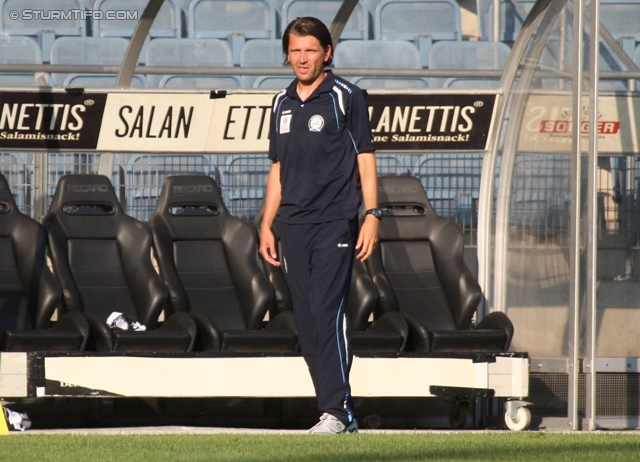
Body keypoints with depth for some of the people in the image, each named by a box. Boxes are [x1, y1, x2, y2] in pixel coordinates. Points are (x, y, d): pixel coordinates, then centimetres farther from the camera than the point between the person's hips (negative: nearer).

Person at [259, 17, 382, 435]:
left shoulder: (346, 97, 0)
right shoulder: (283, 103, 17)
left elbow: (365, 159, -2)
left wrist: (372, 215, -11)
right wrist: (266, 225, 16)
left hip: (335, 221, -6)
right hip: (294, 225, 6)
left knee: (327, 311, -16)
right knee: (306, 322, 4)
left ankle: (337, 409, -17)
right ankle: (341, 415, 9)